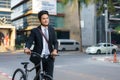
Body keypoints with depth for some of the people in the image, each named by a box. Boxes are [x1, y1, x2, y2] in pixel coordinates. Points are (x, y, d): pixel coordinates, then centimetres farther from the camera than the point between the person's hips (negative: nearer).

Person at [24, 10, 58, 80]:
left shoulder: (52, 30, 9)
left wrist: (55, 50, -18)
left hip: (49, 58, 2)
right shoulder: (35, 31, 0)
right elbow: (29, 41, -9)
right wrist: (27, 48, -32)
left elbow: (55, 42, 4)